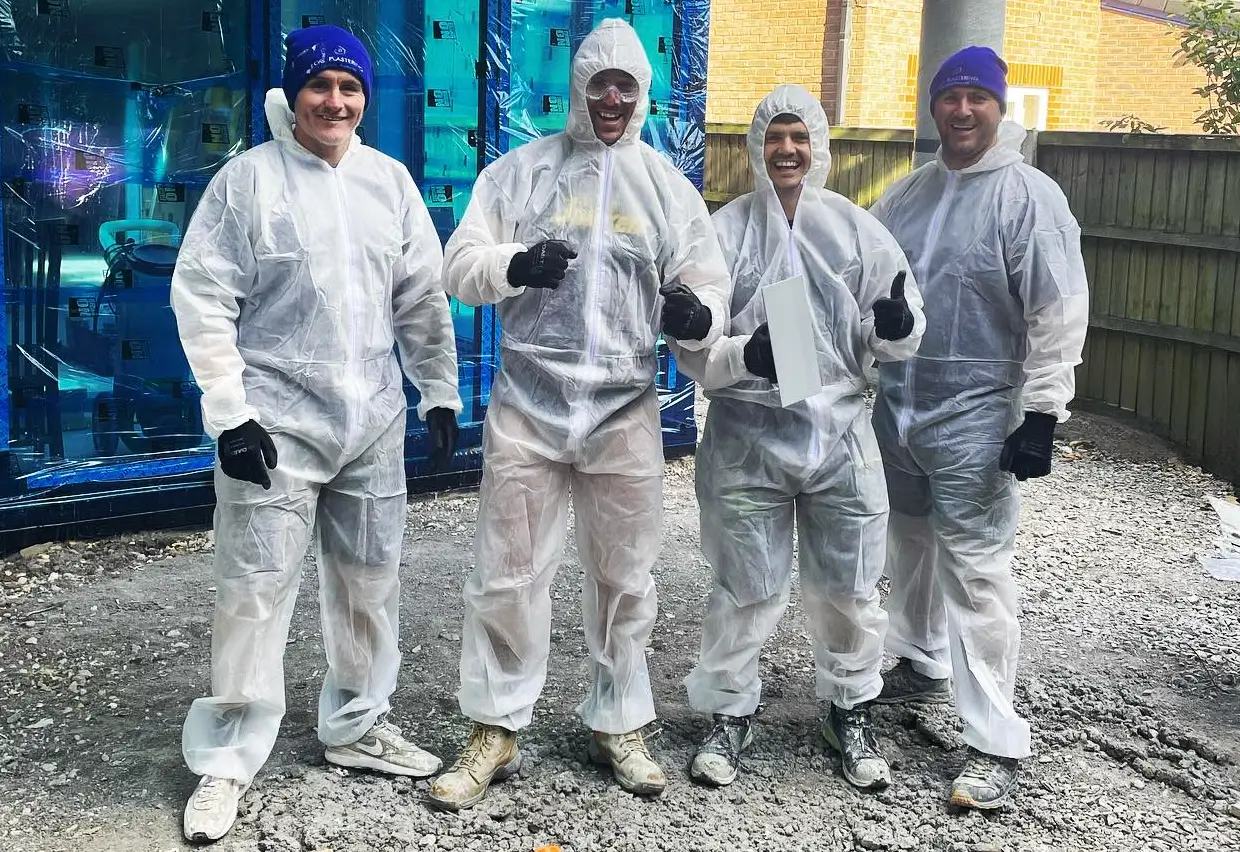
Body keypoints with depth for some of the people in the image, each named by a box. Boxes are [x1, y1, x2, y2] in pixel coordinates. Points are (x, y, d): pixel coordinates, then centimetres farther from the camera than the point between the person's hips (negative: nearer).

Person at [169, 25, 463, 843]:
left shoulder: (390, 179, 7)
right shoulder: (248, 177, -5)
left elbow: (423, 297, 12)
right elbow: (202, 299, -8)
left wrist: (441, 394, 10)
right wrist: (229, 413, -13)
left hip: (374, 422, 5)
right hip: (275, 422, -4)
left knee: (371, 579, 13)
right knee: (256, 590, -2)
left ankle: (359, 724, 31)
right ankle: (226, 760, 11)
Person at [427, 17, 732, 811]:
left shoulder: (667, 184, 7)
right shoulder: (520, 169, 4)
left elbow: (710, 287, 6)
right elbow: (461, 266, 1)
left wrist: (696, 313, -19)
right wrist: (513, 265, -21)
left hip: (626, 411, 1)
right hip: (528, 403, -1)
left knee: (624, 577, 11)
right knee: (508, 574, 4)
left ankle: (619, 724, 28)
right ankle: (495, 732, 18)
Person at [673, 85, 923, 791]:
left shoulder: (857, 228, 2)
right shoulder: (727, 230, -2)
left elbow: (895, 341, 4)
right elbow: (693, 343, -3)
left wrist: (896, 326, -19)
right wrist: (745, 356, -22)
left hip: (840, 433, 2)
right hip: (748, 435, -1)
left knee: (849, 588, 11)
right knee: (746, 588, 7)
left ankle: (852, 713, 31)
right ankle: (732, 713, 26)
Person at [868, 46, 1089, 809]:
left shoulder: (1029, 195, -9)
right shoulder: (907, 193, 9)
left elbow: (1060, 313, -13)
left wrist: (1041, 413, -17)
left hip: (975, 419, -6)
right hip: (895, 408, 6)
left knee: (975, 571, -7)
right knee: (912, 547, 20)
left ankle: (998, 743, 0)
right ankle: (922, 666, 43)